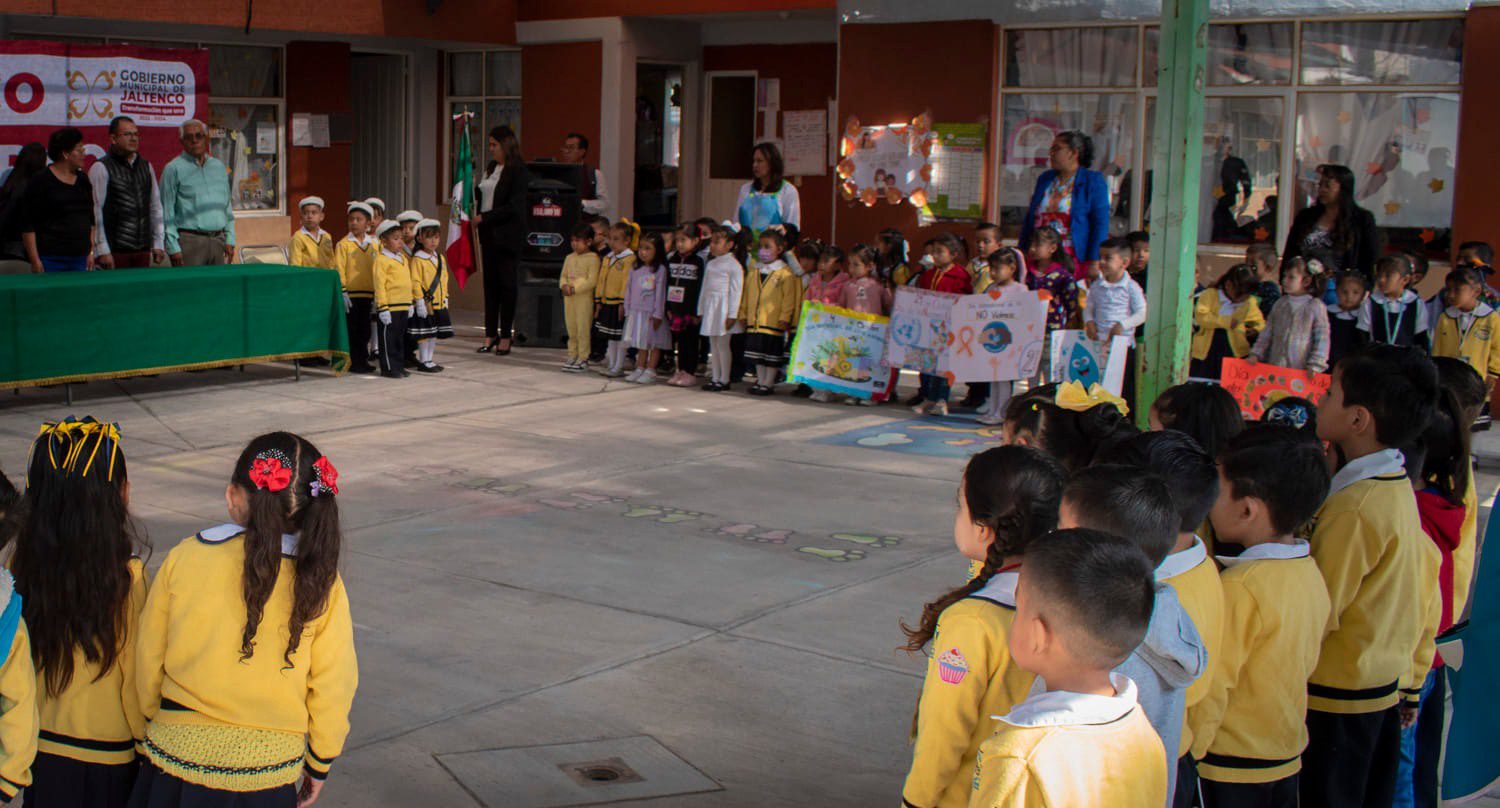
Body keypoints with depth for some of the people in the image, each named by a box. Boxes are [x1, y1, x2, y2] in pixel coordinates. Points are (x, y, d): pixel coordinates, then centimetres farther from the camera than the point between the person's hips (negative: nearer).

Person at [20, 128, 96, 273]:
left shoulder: (82, 180, 13)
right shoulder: (41, 182, -5)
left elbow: (90, 220, 21)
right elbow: (28, 226, -7)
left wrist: (91, 252, 15)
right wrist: (35, 261, -12)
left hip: (80, 259, 6)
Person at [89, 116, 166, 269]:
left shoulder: (146, 166, 15)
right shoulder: (101, 168, -3)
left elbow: (156, 206, 17)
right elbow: (95, 212, -8)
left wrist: (158, 244, 11)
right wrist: (102, 251, -13)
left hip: (143, 250, 5)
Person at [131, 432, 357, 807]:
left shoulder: (184, 558, -8)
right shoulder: (321, 583, -9)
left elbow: (148, 662, 1)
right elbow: (333, 688, -4)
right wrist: (319, 764, 12)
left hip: (177, 762, 0)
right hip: (266, 774, 0)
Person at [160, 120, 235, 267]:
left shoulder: (219, 167, 16)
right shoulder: (174, 169, -1)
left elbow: (228, 207, 20)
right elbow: (166, 213, -5)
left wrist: (230, 239, 11)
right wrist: (173, 247, -11)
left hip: (218, 240, 5)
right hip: (189, 242, -5)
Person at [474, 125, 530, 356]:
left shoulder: (518, 171, -11)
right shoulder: (491, 168, 14)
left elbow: (513, 207, -16)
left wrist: (484, 218, -14)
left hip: (507, 236, -7)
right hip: (488, 234, 7)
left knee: (507, 283, -1)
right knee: (490, 283, 8)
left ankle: (505, 337, 4)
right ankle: (491, 334, 13)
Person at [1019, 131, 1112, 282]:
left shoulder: (1094, 181, -1)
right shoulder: (1045, 179, 17)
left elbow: (1100, 224, -7)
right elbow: (1029, 218, 19)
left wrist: (1094, 263, -14)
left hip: (1074, 259, -5)